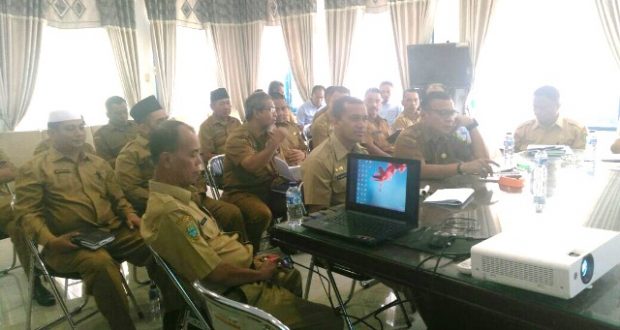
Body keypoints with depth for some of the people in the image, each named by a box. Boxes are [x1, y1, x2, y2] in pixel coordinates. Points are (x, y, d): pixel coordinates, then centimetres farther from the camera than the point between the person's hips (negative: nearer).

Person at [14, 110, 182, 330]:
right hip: (69, 243, -4)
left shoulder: (99, 163, 21)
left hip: (113, 232, 5)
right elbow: (27, 213, -2)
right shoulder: (34, 169, 6)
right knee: (100, 262, -38)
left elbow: (118, 197, 25)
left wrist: (129, 214, 3)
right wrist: (50, 241, -18)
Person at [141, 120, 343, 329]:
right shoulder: (170, 212, -29)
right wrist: (260, 274, -12)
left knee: (291, 275, 34)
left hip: (242, 275, 11)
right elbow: (215, 274, -27)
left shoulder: (174, 197, 5)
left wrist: (249, 259, 4)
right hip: (236, 294, -10)